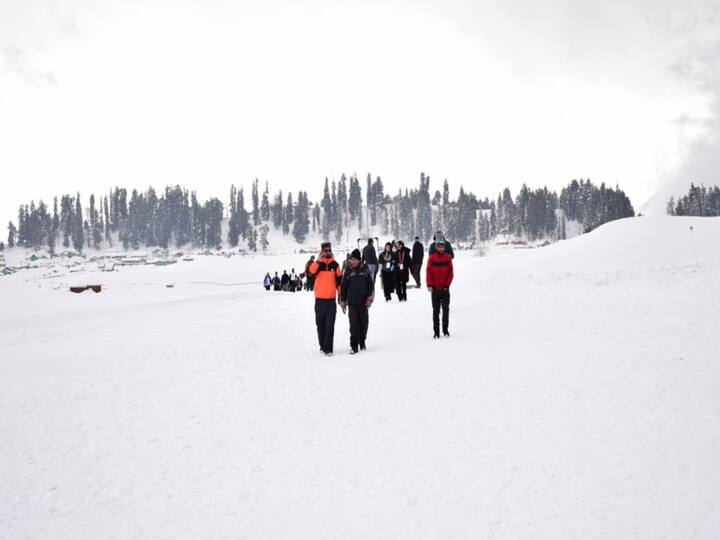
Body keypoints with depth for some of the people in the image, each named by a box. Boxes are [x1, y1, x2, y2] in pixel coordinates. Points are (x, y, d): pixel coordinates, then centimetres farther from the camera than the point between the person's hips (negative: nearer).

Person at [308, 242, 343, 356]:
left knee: (330, 325, -6)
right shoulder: (318, 264, 0)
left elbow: (339, 280, 13)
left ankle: (328, 348, -6)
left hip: (331, 299, 0)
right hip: (319, 299, 0)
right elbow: (311, 272, -22)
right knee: (320, 324, 10)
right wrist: (318, 262, -34)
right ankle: (322, 345, 26)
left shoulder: (335, 264, 6)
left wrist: (340, 294, 11)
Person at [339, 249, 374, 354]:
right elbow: (343, 287, 8)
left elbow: (371, 285, 6)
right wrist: (343, 302, 6)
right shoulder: (348, 272, 3)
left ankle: (362, 342, 23)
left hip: (363, 302, 1)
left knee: (363, 323, 7)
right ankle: (354, 345, -5)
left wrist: (370, 298, -1)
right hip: (352, 303, -1)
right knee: (354, 324, -8)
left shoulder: (365, 270, 2)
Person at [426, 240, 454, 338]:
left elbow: (450, 273, 2)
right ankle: (436, 331, 7)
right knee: (436, 311, 3)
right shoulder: (431, 258, 0)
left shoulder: (448, 258, 2)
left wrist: (447, 285, -7)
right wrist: (429, 285, -13)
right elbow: (428, 272, -2)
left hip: (445, 288, 0)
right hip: (435, 289, 0)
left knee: (446, 309, 0)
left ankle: (445, 330, 9)